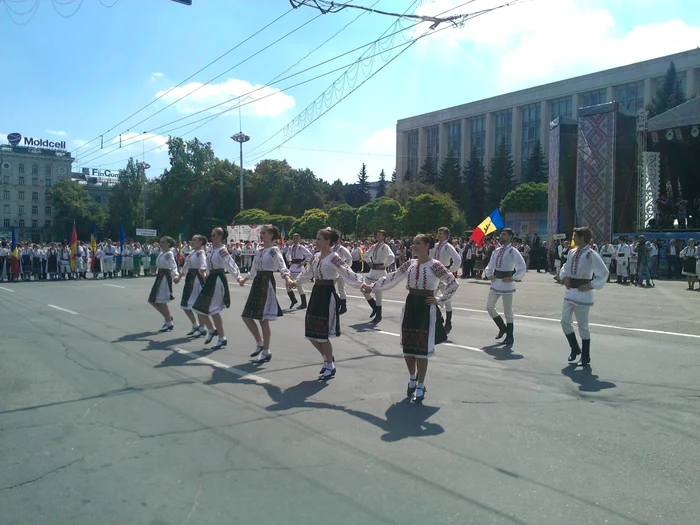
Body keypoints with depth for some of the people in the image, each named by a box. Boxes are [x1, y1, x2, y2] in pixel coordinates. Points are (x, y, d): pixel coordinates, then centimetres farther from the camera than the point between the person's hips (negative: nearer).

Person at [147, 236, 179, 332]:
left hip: (165, 277, -9)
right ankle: (168, 317, 22)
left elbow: (173, 266, -27)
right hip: (160, 277, 9)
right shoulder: (162, 254, 13)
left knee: (161, 301, -6)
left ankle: (169, 324, 6)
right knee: (153, 300, 9)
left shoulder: (169, 254, -14)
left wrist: (175, 276, -43)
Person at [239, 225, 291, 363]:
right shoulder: (259, 249, 12)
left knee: (263, 319, -3)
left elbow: (282, 267, -26)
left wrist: (287, 279, -45)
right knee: (246, 316, 7)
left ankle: (266, 351, 10)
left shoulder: (274, 250, -12)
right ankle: (259, 343, 25)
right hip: (257, 282, 8)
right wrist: (245, 279, 35)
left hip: (267, 283, -8)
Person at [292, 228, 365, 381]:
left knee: (322, 334, -4)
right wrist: (296, 282, 41)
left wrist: (362, 284, -36)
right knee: (311, 333, 10)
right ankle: (328, 359, 31)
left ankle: (330, 367, 15)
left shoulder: (333, 257, -14)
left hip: (327, 295, -8)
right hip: (316, 293, 8)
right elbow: (307, 272, 27)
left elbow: (348, 272, -24)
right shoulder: (316, 256, 10)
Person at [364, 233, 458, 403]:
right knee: (407, 347, 10)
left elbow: (453, 283, -7)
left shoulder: (435, 265, -11)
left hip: (426, 309, -5)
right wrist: (372, 286, 6)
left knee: (422, 349, 0)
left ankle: (420, 386, 16)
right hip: (410, 306, 6)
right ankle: (412, 378, 34)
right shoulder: (410, 264, 6)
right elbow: (392, 278, 9)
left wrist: (440, 300, -7)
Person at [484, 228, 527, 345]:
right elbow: (490, 266, 20)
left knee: (508, 310, 2)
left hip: (506, 283, -7)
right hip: (495, 282, 7)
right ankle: (502, 328, 26)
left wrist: (513, 278, -15)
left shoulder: (513, 252, -9)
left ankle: (509, 337, 14)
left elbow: (522, 268, -13)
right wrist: (489, 274, 3)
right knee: (489, 306, 5)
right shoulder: (496, 251, 12)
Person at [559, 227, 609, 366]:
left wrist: (591, 285, -14)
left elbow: (604, 272, -15)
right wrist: (564, 277, 5)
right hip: (570, 292, 7)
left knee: (582, 325, 2)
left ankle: (585, 357, 16)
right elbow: (565, 267, 23)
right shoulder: (572, 252, 7)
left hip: (583, 293, -7)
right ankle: (575, 348, 31)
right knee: (565, 321, 10)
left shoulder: (591, 255, -15)